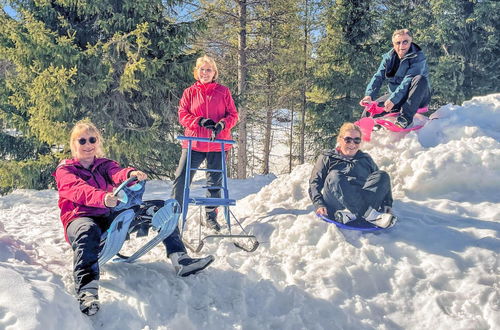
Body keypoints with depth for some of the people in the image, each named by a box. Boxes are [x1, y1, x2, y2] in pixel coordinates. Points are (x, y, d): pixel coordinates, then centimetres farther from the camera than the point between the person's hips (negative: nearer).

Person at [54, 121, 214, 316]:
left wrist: (131, 174, -33)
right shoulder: (64, 170, 7)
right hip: (80, 217, -4)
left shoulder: (104, 165, 20)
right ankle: (87, 292, -52)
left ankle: (179, 259, -19)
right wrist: (102, 197, -40)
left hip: (111, 216, 4)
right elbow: (78, 191, -17)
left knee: (159, 207, -9)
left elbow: (117, 174, -6)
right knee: (88, 230, -42)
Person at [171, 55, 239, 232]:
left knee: (215, 181, 10)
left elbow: (233, 115, 4)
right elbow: (182, 114, 0)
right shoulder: (189, 92, 5)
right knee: (181, 178, -4)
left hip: (218, 143, 1)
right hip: (194, 143, 0)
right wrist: (200, 121, -17)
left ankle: (211, 216, 24)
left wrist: (222, 124, -17)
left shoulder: (223, 92, 5)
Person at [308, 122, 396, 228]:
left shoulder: (366, 159, 28)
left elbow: (381, 180, 20)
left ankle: (351, 214, -36)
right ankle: (370, 215, -41)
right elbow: (314, 183, 9)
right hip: (335, 207, -2)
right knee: (334, 176, -30)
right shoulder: (327, 158, 20)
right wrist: (319, 204, -9)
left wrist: (387, 204, 2)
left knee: (382, 175, -20)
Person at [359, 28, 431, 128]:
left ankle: (405, 117, -37)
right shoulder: (388, 57, 3)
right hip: (395, 95, 4)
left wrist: (393, 99, -40)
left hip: (417, 97, -4)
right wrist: (369, 95, -24)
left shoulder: (418, 57, -15)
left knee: (420, 79, -36)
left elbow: (408, 81, -28)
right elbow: (378, 77, -6)